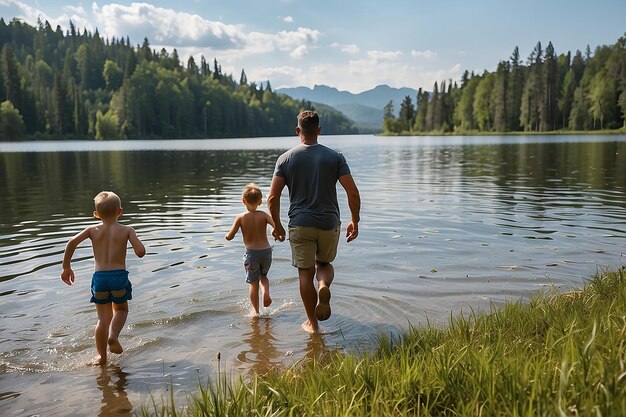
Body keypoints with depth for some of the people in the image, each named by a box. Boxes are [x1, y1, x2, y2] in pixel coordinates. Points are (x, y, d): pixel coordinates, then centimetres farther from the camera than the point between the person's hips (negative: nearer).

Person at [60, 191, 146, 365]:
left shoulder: (93, 230, 6)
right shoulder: (127, 230, 0)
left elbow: (72, 243, -7)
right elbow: (140, 252, -11)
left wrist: (66, 267, 3)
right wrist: (137, 241, 12)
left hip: (99, 277, 2)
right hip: (119, 276, -1)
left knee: (103, 318, 16)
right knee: (121, 309, 25)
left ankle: (101, 356, 20)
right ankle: (113, 335, -2)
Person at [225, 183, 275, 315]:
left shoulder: (240, 217, -7)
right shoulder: (263, 215, -4)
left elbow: (229, 236, -8)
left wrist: (227, 235, 15)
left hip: (251, 253, -1)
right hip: (266, 251, 2)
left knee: (253, 282, 14)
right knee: (263, 276, 27)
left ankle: (256, 311, 18)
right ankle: (266, 292, -1)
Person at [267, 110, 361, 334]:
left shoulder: (285, 158, -1)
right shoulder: (335, 156, -1)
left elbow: (272, 197, -5)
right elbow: (353, 193, -5)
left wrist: (277, 225, 8)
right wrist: (355, 222, 6)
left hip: (300, 225, -1)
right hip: (329, 223, 1)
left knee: (305, 273, 10)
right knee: (324, 263, 23)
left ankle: (312, 323, 17)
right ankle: (324, 286, -10)